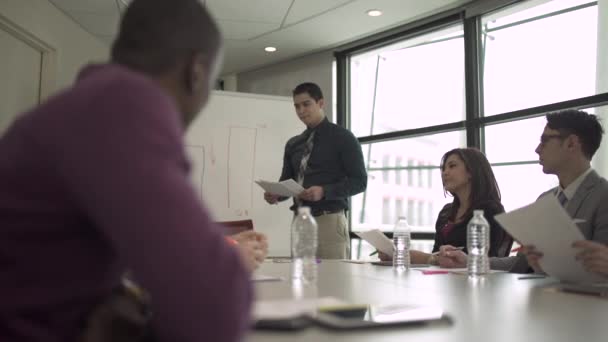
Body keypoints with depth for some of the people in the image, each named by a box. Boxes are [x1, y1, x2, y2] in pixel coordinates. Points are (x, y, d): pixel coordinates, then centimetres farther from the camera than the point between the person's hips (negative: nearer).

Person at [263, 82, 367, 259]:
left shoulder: (342, 137, 0)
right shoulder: (293, 144, 16)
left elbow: (359, 181, -5)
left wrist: (324, 191, -19)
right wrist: (276, 193, -5)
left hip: (329, 220, -5)